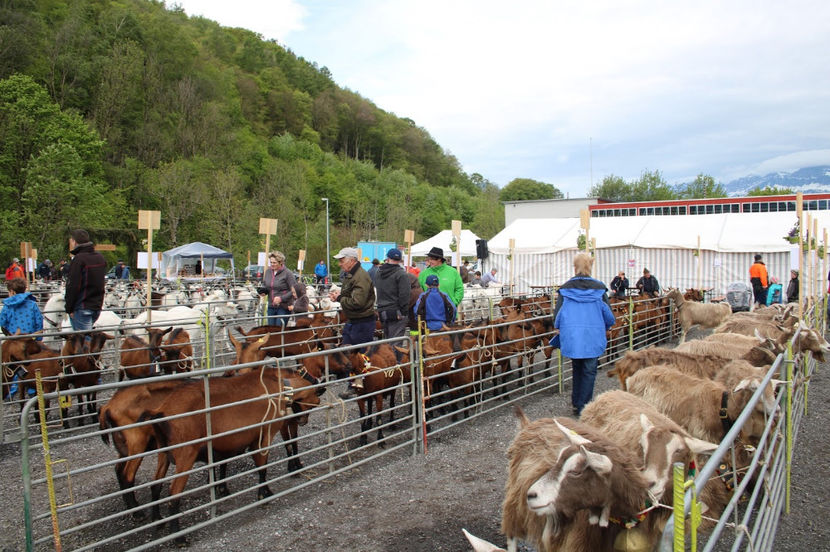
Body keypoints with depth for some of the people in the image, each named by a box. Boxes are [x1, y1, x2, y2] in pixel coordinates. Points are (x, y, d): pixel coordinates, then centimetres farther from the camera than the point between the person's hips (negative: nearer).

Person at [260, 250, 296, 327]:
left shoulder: (287, 273, -11)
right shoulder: (268, 272, 7)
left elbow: (294, 290, -13)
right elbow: (264, 285, 22)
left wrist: (281, 298, -19)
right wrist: (263, 290, -1)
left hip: (284, 307, -6)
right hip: (271, 306, 6)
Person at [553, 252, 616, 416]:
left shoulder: (565, 289, -3)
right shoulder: (599, 289, -3)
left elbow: (557, 317, -3)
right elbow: (609, 317, 0)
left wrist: (563, 329, 17)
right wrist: (603, 328, 20)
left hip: (571, 337, 2)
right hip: (593, 338, -1)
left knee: (577, 369, 20)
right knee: (589, 371, 7)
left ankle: (576, 404, 29)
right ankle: (583, 407, 7)